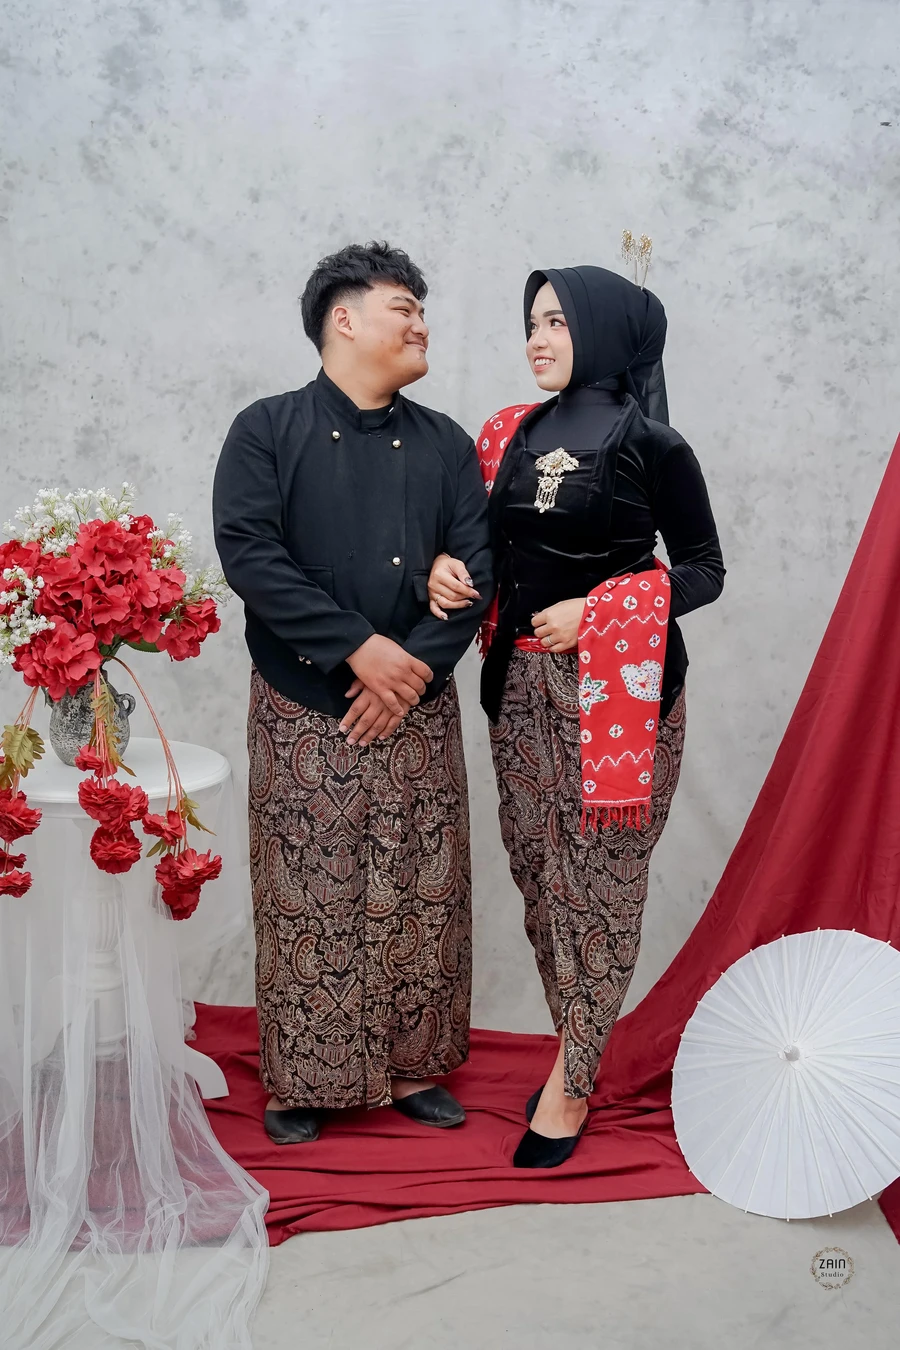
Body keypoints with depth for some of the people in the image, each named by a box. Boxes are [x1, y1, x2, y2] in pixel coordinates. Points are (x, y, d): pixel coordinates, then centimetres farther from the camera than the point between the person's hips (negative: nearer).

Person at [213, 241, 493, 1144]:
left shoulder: (444, 444, 9)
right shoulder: (266, 431, -1)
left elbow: (476, 568, 1)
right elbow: (247, 553, -13)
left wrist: (415, 667, -13)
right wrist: (359, 648, -18)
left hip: (417, 714, 3)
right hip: (302, 713, -3)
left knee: (419, 896, 7)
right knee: (307, 899, 3)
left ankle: (411, 1066, 23)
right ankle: (304, 1078, 19)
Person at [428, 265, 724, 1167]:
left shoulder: (650, 445, -5)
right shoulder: (513, 434, 10)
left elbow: (704, 569, -2)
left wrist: (594, 614, -14)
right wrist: (448, 568, -5)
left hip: (615, 686, -5)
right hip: (521, 681, 6)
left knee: (597, 876, -1)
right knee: (537, 869, 9)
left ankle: (570, 1084, 12)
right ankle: (579, 1052, 25)